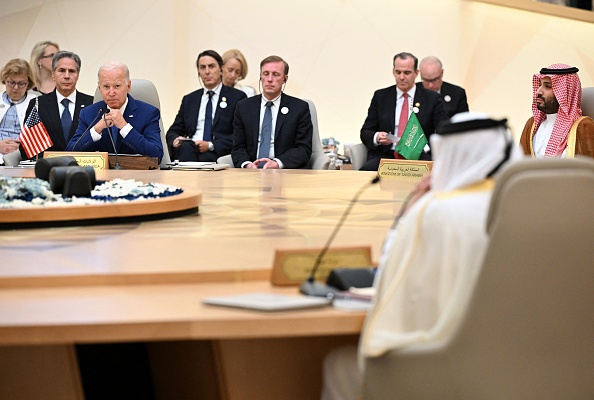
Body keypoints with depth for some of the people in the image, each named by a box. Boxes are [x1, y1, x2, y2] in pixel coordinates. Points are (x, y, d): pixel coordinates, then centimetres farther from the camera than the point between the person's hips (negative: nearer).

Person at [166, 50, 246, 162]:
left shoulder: (237, 97, 9)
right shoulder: (189, 99, 24)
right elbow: (173, 132, 23)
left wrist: (211, 145, -15)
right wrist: (175, 140, -3)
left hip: (218, 153, -4)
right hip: (188, 150, 4)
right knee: (186, 147, -35)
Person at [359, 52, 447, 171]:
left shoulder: (432, 98, 10)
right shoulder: (380, 96, 15)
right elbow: (365, 132, 15)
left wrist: (425, 146, -15)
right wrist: (376, 138, -10)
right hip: (386, 155, 1)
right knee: (366, 170, -34)